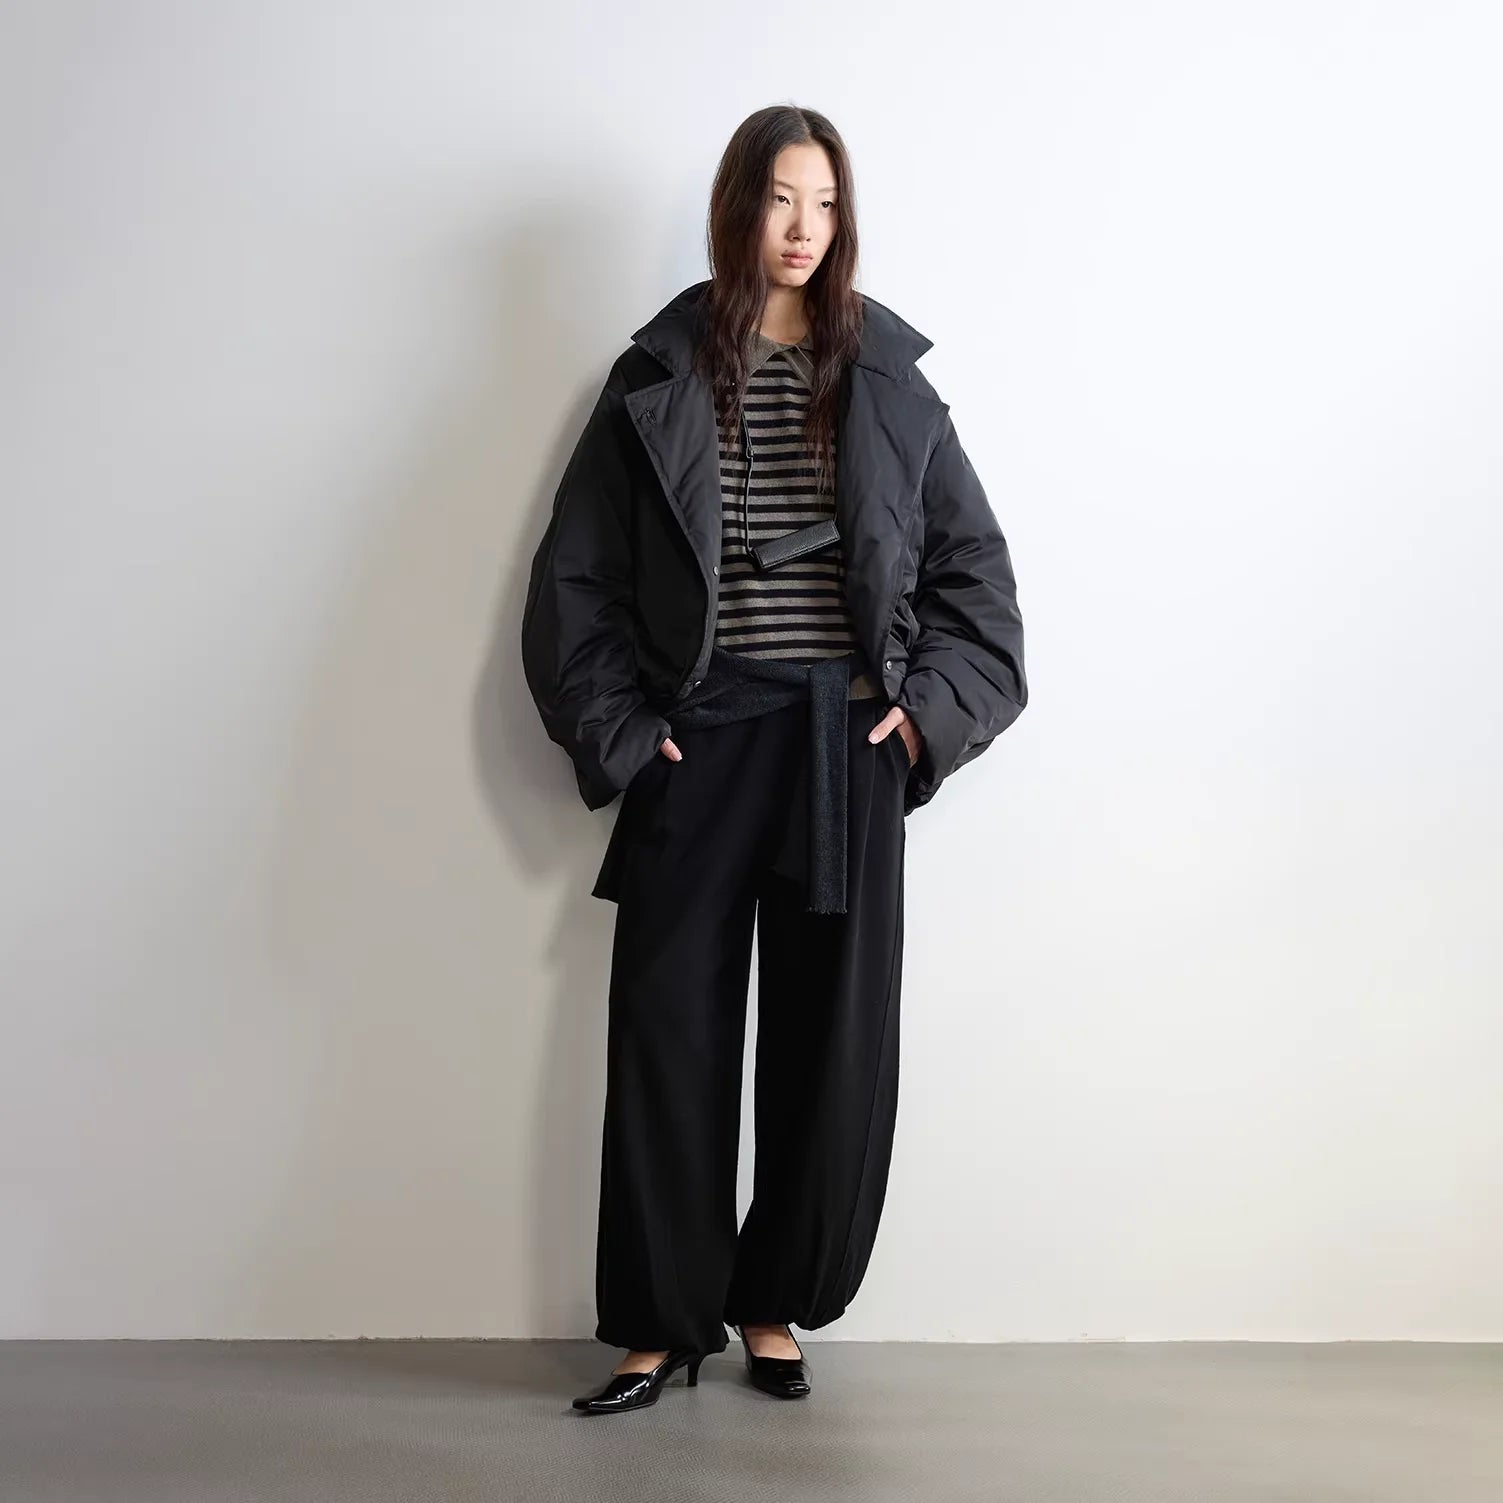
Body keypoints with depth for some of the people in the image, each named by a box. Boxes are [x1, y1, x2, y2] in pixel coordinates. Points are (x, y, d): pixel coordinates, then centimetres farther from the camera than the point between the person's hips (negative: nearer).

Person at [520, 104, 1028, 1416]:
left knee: (834, 1044, 5)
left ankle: (773, 1306, 24)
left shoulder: (886, 375, 6)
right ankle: (662, 1326, 17)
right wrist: (619, 732, -3)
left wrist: (928, 711, -1)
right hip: (698, 749, -1)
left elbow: (975, 565, 9)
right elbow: (574, 578, 4)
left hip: (845, 749, 1)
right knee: (669, 1038, 2)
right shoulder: (658, 376, 3)